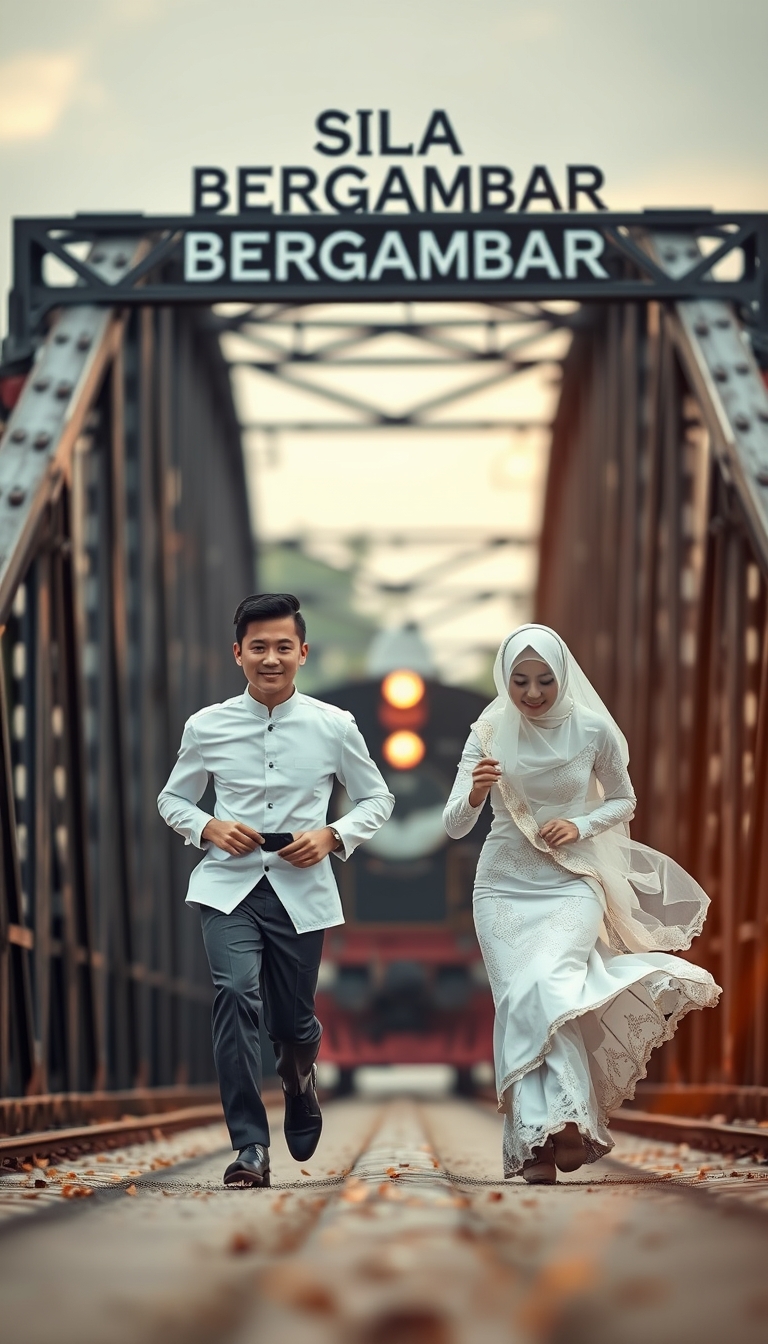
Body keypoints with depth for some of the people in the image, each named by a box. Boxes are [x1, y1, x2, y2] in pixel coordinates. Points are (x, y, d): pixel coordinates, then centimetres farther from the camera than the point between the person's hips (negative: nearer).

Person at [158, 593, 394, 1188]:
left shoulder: (334, 727, -1)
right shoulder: (207, 727, 0)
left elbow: (377, 799, 10)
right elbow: (173, 800, 13)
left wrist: (333, 836, -8)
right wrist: (208, 828, -8)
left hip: (301, 890, 1)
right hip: (229, 887, -1)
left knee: (292, 1019, 9)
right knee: (235, 993, -23)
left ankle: (301, 1072, 49)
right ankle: (250, 1147, -19)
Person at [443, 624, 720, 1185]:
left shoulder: (593, 730, -5)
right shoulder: (490, 733, -5)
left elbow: (623, 801, 11)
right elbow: (454, 827, -9)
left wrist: (582, 826, -9)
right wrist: (474, 793, -31)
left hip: (573, 885, -1)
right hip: (504, 886, 1)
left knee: (545, 984, -25)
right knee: (519, 999, -8)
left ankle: (564, 1119, -24)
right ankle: (536, 1140, -8)